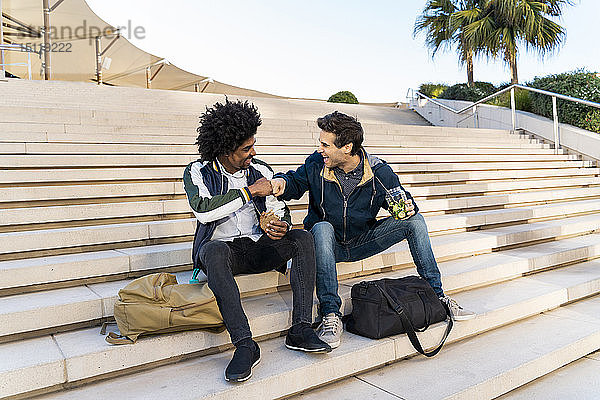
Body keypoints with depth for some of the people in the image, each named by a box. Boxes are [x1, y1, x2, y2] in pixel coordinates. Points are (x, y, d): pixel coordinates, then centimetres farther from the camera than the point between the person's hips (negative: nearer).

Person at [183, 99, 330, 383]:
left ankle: (300, 330, -26)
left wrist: (281, 226, -15)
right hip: (222, 246, -3)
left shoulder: (261, 171, 8)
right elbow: (203, 209, -21)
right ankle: (244, 345, -38)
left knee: (303, 239, -21)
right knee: (215, 251, -38)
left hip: (258, 246, 4)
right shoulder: (197, 173, -2)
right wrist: (249, 192, -19)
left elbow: (280, 210, 10)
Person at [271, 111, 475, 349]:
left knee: (415, 220, -13)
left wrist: (407, 208, -19)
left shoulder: (378, 172, -9)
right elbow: (296, 182, 6)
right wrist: (282, 182, -18)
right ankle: (330, 315, -39)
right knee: (322, 228, -38)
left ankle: (436, 295, -7)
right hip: (329, 245, -1)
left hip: (363, 242, 2)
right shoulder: (316, 165, -11)